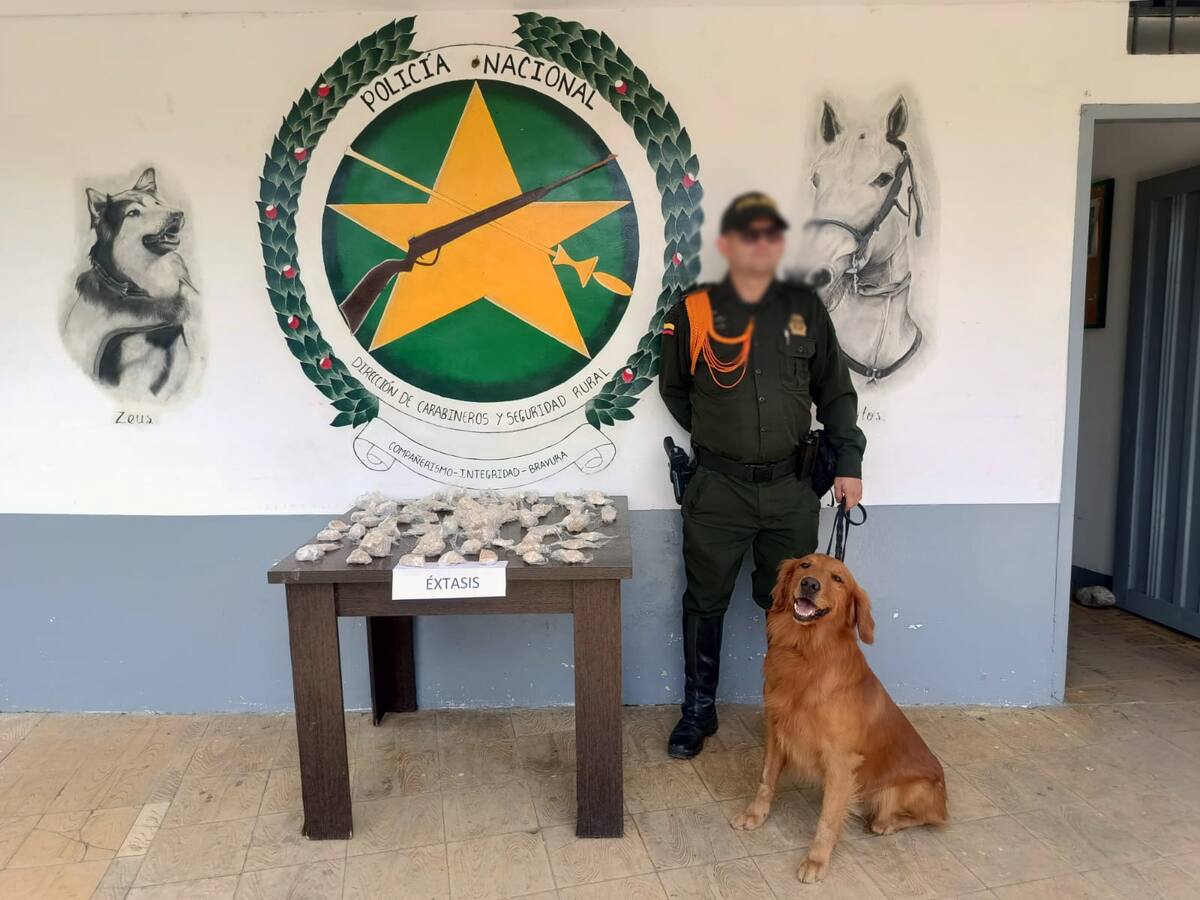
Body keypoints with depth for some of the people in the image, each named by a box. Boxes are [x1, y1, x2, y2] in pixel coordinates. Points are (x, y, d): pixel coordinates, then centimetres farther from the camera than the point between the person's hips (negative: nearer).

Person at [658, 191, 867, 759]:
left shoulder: (805, 309, 3)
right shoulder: (693, 313, -3)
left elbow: (835, 391, 8)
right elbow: (674, 390, 9)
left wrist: (849, 461, 2)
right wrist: (717, 436, 6)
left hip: (790, 487, 2)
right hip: (717, 489, -1)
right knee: (706, 603, 9)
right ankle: (698, 711, 26)